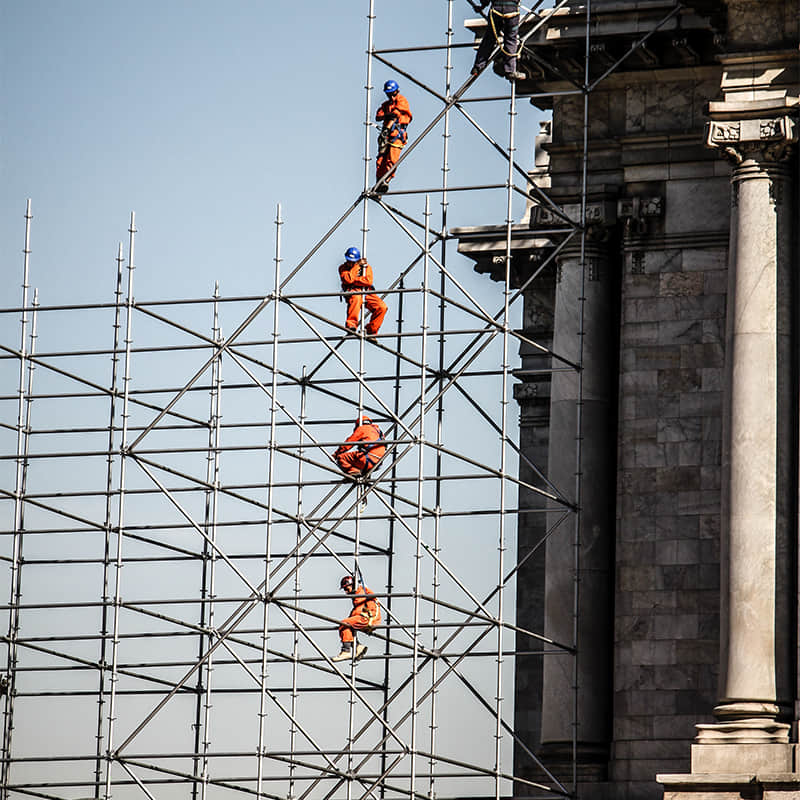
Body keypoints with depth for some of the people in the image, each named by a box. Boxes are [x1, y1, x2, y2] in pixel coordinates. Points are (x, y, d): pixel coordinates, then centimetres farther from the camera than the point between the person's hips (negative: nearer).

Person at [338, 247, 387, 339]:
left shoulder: (366, 267, 11)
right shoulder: (343, 268, 8)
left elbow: (368, 281, -6)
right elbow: (348, 279, -13)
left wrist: (354, 280, -10)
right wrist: (357, 266, -7)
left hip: (366, 293, 3)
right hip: (352, 292, -3)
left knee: (382, 307, -19)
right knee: (356, 297, -42)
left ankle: (370, 330, -4)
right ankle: (351, 325, -41)